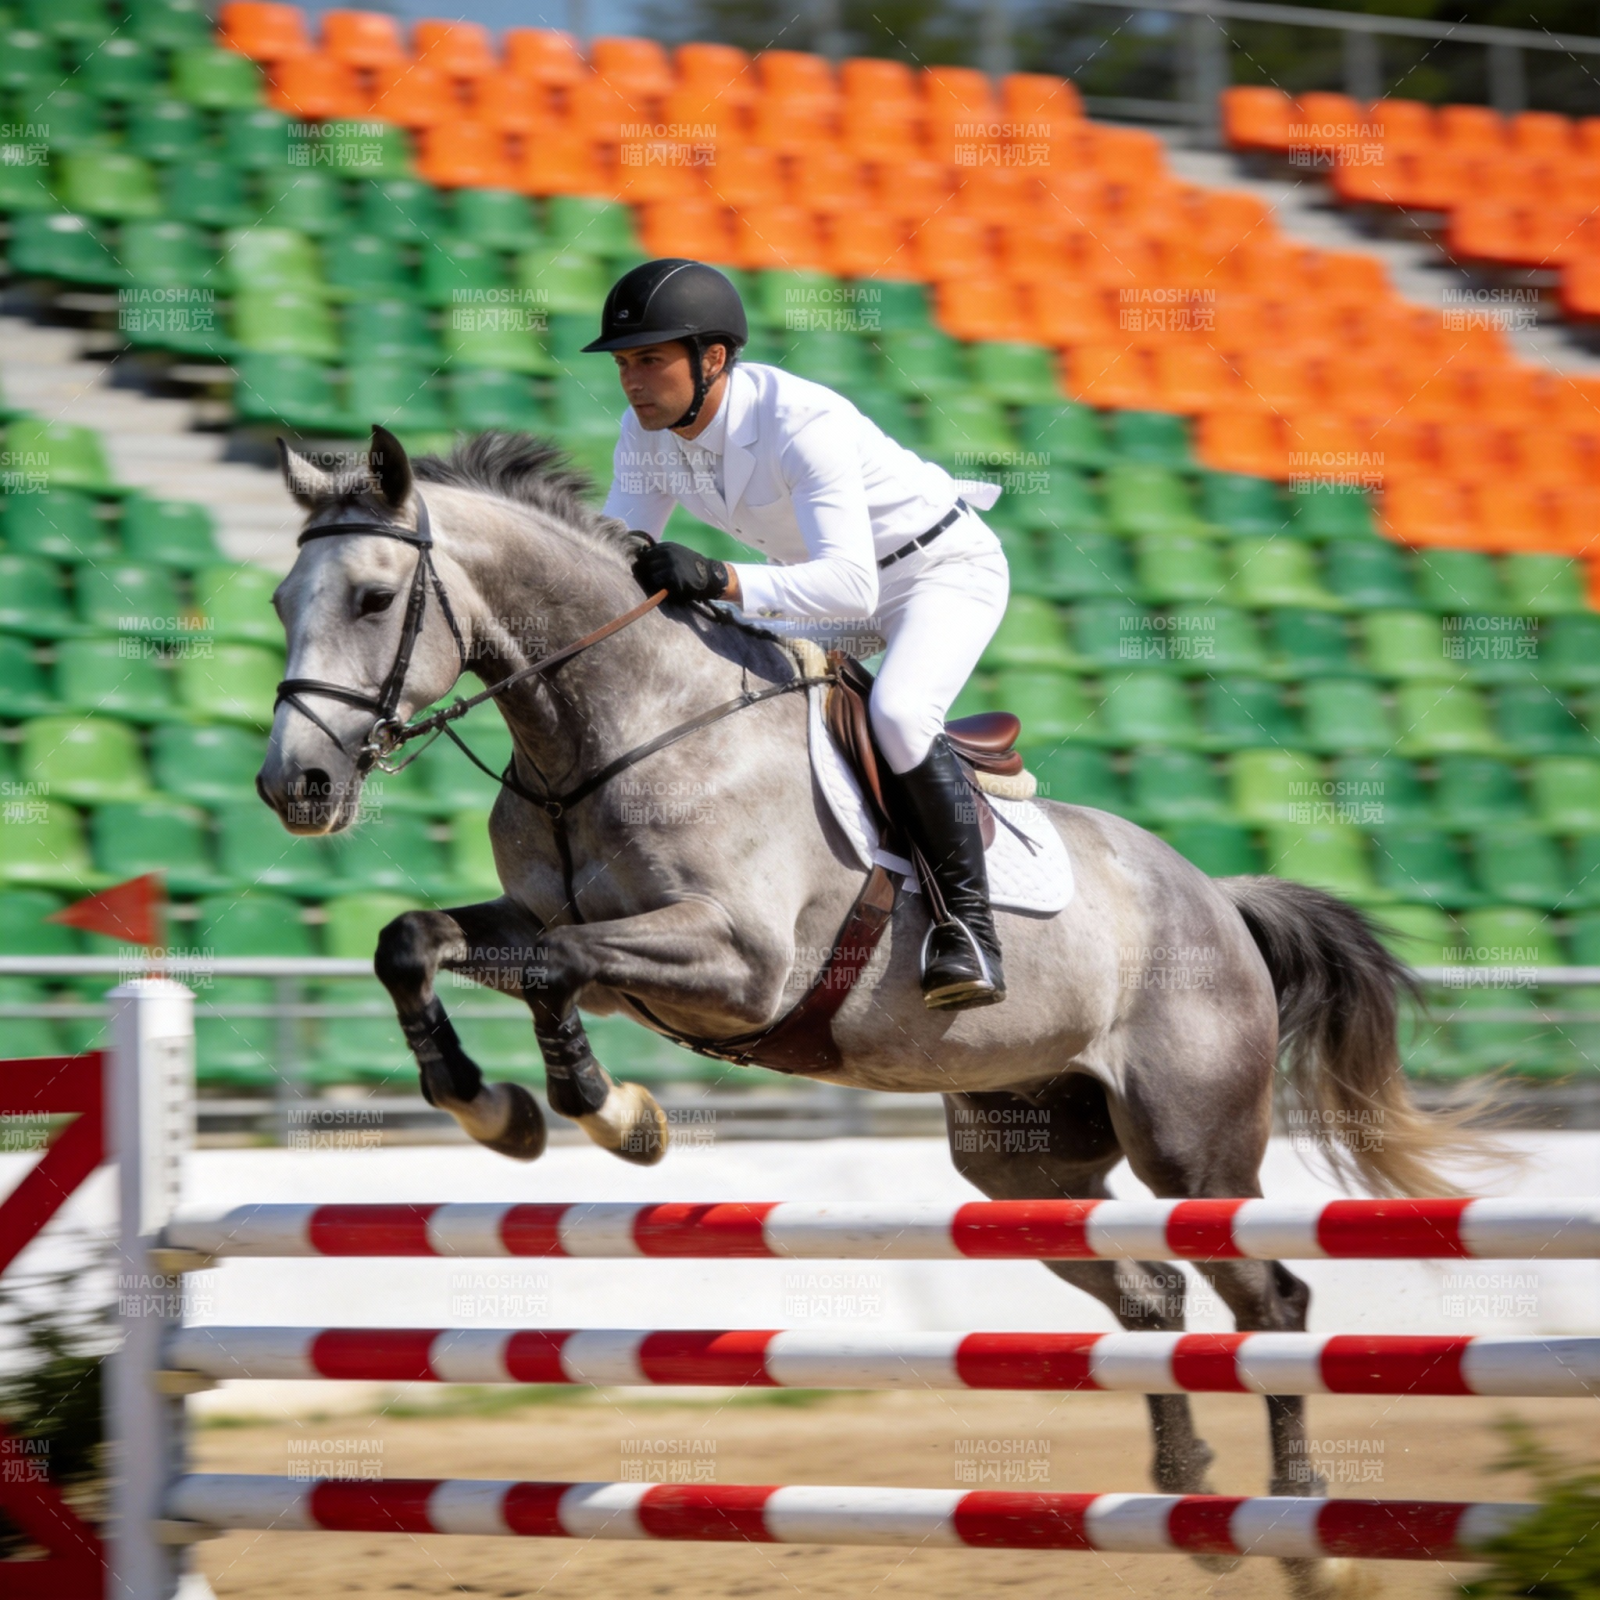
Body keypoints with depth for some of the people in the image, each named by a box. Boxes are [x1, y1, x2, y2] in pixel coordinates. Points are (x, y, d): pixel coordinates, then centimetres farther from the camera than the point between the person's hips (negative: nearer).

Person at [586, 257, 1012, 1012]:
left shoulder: (803, 424, -36)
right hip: (817, 581, 8)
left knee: (895, 714, -33)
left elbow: (851, 585, -45)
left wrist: (718, 580, -57)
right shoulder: (647, 432, -12)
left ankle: (967, 921, -22)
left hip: (945, 570, -8)